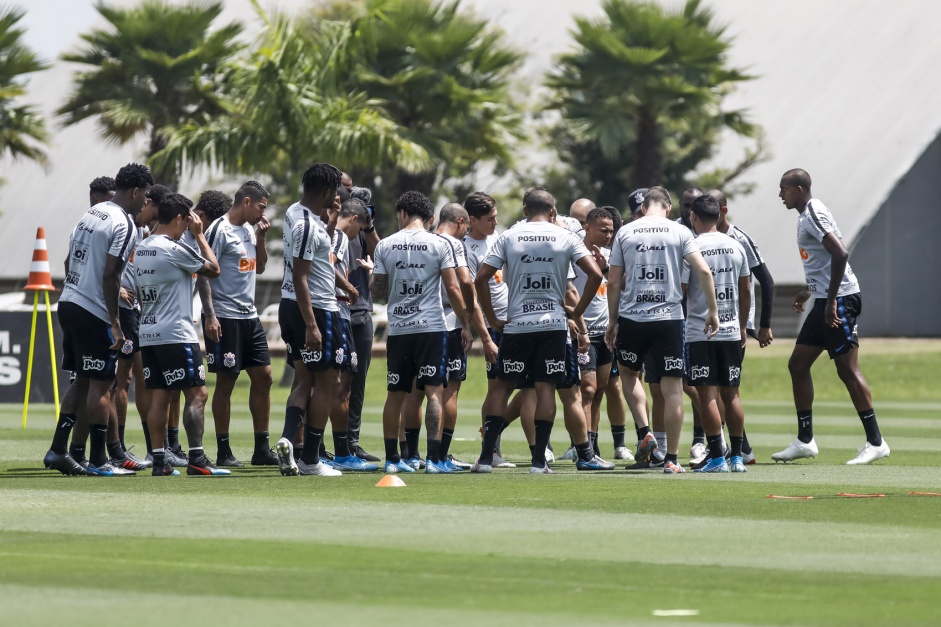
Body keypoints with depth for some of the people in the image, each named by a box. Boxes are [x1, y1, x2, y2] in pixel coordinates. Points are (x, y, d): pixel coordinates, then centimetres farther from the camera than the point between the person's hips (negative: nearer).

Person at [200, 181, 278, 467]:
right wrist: (210, 315, -20)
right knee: (226, 381, -3)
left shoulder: (249, 229, 13)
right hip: (225, 317, -8)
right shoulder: (220, 231, -12)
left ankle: (262, 449, 12)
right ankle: (223, 452, 3)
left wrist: (261, 237, 9)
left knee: (263, 376, 7)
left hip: (249, 316, 8)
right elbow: (204, 274, -15)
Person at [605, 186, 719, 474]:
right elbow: (704, 271, -6)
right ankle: (671, 459, 1)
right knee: (672, 388, 2)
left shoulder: (625, 232, 6)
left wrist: (612, 321, 15)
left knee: (628, 373, 25)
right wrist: (713, 311, 1)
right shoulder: (679, 232, 3)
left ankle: (644, 432, 8)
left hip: (631, 317, 1)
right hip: (669, 318, -1)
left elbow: (613, 283, 5)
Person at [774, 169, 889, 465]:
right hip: (825, 300, 11)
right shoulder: (806, 215, 16)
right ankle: (805, 440, 14)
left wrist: (831, 300, -24)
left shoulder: (813, 215, -15)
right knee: (798, 365, 10)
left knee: (847, 370, -9)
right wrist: (810, 290, 28)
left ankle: (876, 442, -5)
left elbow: (840, 254, -25)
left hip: (839, 299, -11)